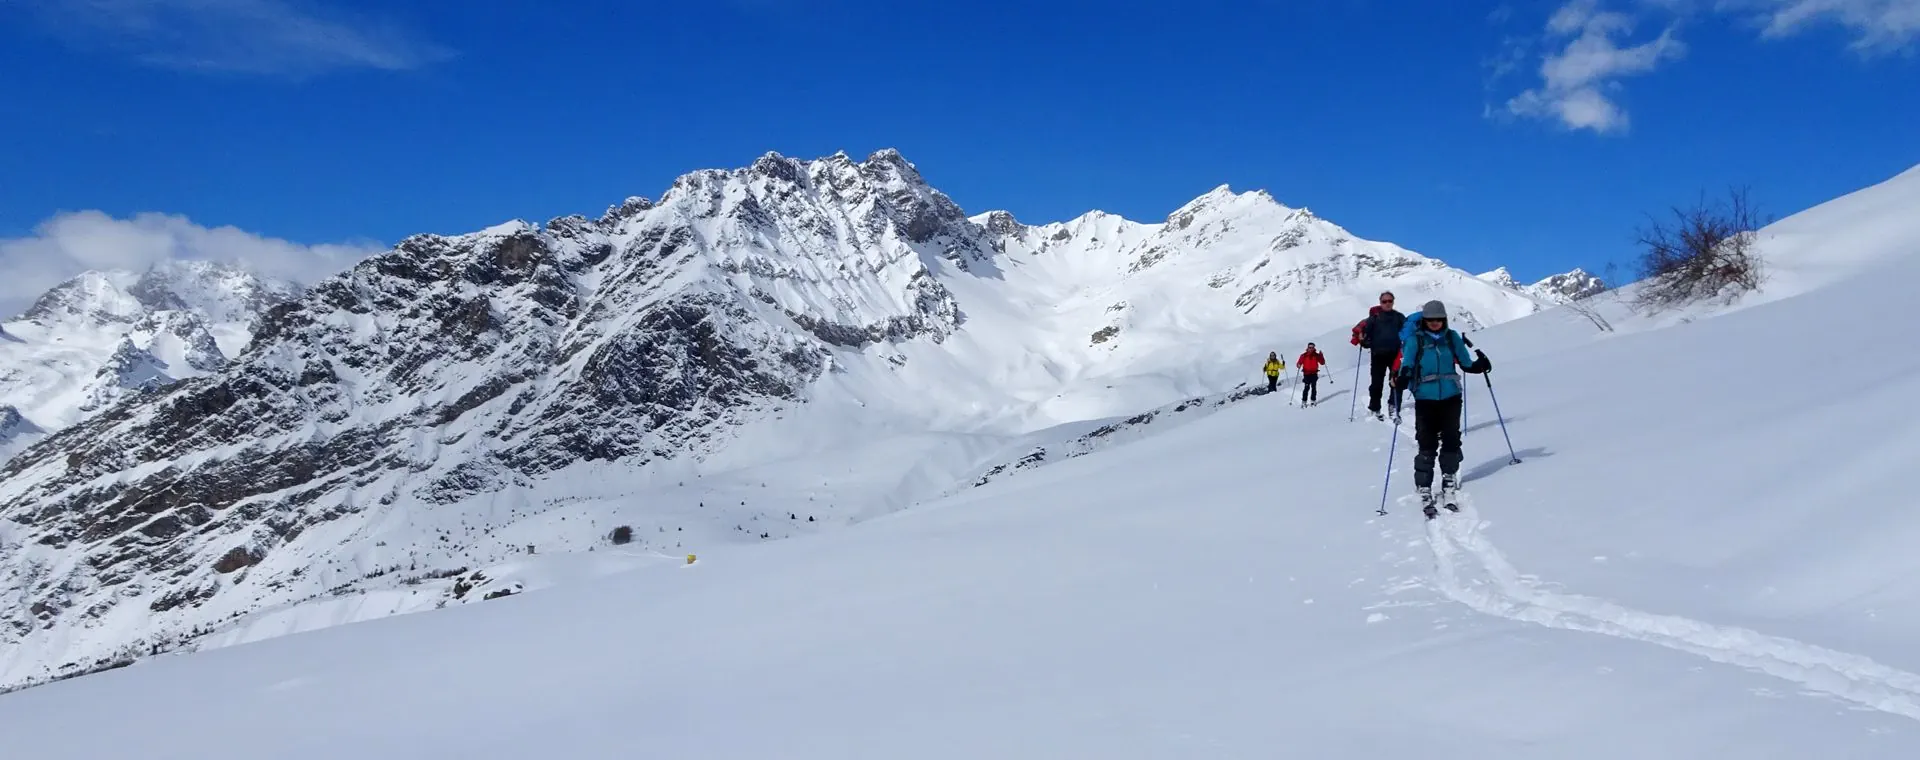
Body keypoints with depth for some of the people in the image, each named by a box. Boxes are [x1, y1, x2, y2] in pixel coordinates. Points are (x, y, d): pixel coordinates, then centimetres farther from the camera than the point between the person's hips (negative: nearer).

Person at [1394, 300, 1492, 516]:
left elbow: (1465, 363, 11)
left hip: (1451, 397, 3)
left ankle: (1449, 486, 19)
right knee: (1427, 445, -4)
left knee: (1451, 441, 7)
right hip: (1425, 399, -3)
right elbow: (1407, 366, -5)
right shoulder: (1415, 340, -3)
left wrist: (1479, 365, -9)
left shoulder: (1452, 337, 5)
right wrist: (1400, 381, -25)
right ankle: (1424, 492, 0)